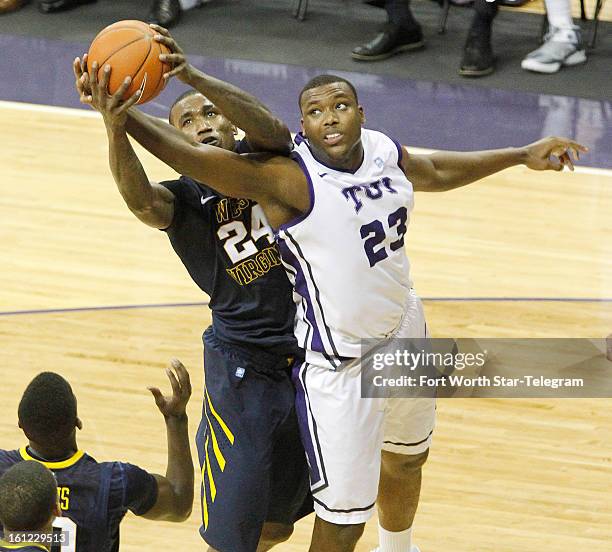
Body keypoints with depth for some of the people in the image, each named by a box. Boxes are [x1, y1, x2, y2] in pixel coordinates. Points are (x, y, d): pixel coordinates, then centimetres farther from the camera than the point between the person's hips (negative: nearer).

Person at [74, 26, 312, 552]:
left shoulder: (260, 162, 1)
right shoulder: (183, 198, -7)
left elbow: (273, 129, -24)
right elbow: (140, 199, -32)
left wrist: (191, 74, -39)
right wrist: (114, 124, -52)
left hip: (310, 357, 4)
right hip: (243, 367, -3)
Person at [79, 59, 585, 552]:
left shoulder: (384, 151, -4)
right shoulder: (291, 179, -25)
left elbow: (434, 172, 20)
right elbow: (197, 158, -38)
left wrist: (522, 156, 27)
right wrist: (123, 119, -54)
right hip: (340, 365, -8)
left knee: (407, 457, 32)